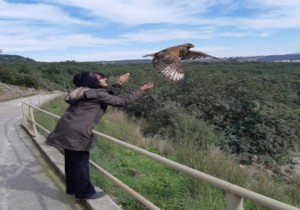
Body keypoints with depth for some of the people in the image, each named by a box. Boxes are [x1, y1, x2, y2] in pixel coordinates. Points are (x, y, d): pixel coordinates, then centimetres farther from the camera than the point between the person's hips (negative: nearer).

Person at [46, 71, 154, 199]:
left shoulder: (86, 91, 16)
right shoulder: (98, 94, -11)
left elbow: (107, 95, 29)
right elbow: (123, 102, -9)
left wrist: (118, 84, 25)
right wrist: (142, 90, -1)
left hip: (67, 130, 10)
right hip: (76, 132, -10)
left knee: (72, 161, 20)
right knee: (81, 162, 5)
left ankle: (73, 188, 36)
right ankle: (85, 192, 21)